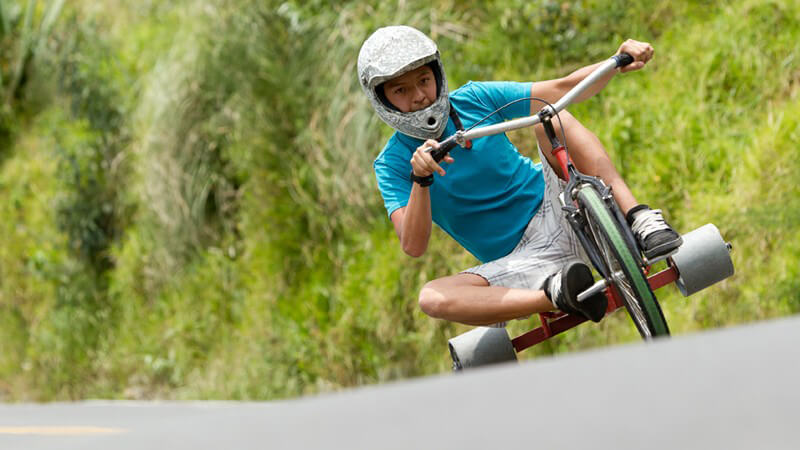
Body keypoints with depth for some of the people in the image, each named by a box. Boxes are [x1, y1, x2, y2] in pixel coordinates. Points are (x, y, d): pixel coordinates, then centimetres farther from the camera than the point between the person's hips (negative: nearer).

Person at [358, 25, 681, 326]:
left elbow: (563, 90, -2)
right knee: (431, 299, -29)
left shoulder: (473, 100, 1)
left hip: (559, 213, 1)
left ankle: (638, 217, -29)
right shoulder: (393, 165, -3)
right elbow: (413, 246, -17)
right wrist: (421, 180, -33)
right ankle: (558, 296, -39)